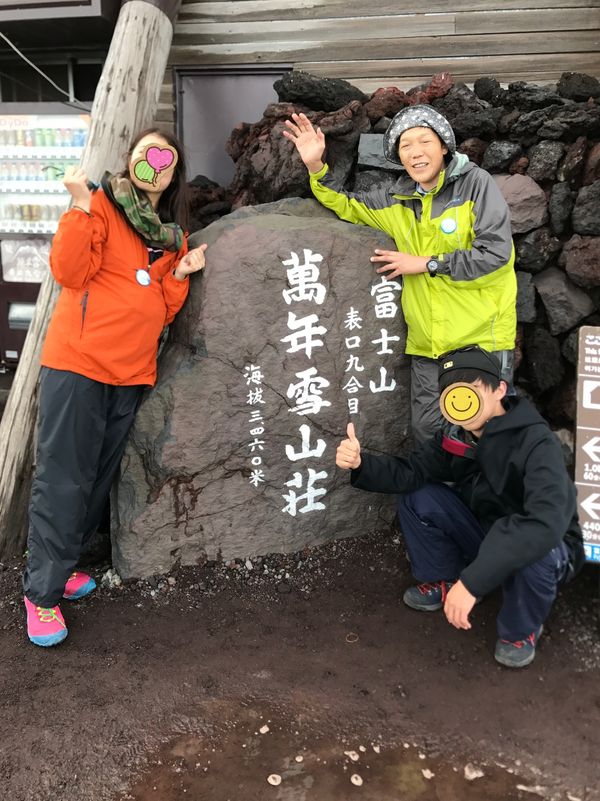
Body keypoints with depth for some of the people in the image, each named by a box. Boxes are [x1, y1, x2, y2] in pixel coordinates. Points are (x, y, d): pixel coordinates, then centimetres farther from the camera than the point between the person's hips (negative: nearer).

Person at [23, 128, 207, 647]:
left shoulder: (174, 234, 17)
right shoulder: (103, 205, 0)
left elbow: (162, 312, 14)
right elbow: (70, 273, -13)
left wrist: (180, 275, -2)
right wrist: (81, 205, -18)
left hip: (132, 371, 6)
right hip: (78, 361, -6)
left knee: (98, 477, 12)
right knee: (63, 478, -4)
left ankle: (59, 568, 28)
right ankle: (42, 593, 8)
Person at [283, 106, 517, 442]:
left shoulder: (476, 183, -7)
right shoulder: (398, 199, 10)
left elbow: (496, 254, -15)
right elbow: (347, 206, 21)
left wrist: (426, 264, -11)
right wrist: (316, 166, 4)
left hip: (483, 336, -5)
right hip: (428, 342, 5)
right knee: (427, 431, 11)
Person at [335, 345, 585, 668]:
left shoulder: (536, 443, -31)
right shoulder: (456, 436, -9)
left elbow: (545, 525, -44)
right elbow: (410, 473, -13)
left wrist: (472, 580, -49)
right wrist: (360, 464, -35)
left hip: (545, 548, -5)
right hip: (487, 537, 5)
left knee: (534, 551, -41)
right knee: (416, 496, -10)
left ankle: (521, 629, -8)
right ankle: (443, 583, 11)